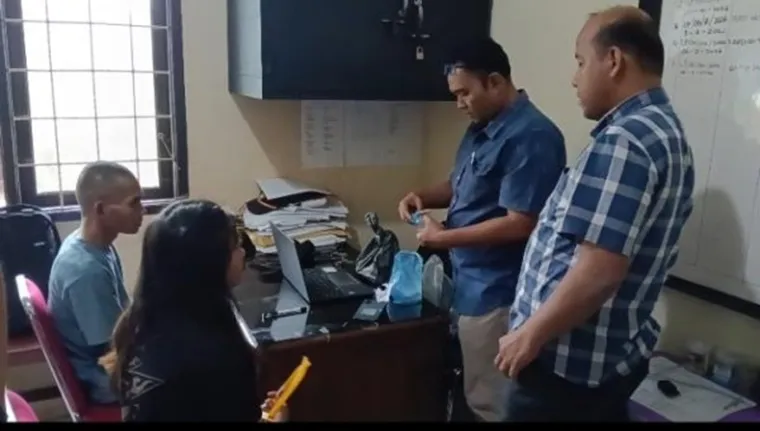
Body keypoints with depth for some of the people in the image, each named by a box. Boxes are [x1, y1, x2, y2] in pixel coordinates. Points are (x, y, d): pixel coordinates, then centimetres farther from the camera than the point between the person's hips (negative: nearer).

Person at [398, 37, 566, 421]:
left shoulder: (531, 137, -21)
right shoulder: (481, 128, 9)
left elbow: (519, 224, -25)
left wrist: (443, 237, -19)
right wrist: (425, 197, 2)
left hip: (495, 291, -9)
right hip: (472, 281, 9)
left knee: (488, 400, 5)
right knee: (476, 389, 22)